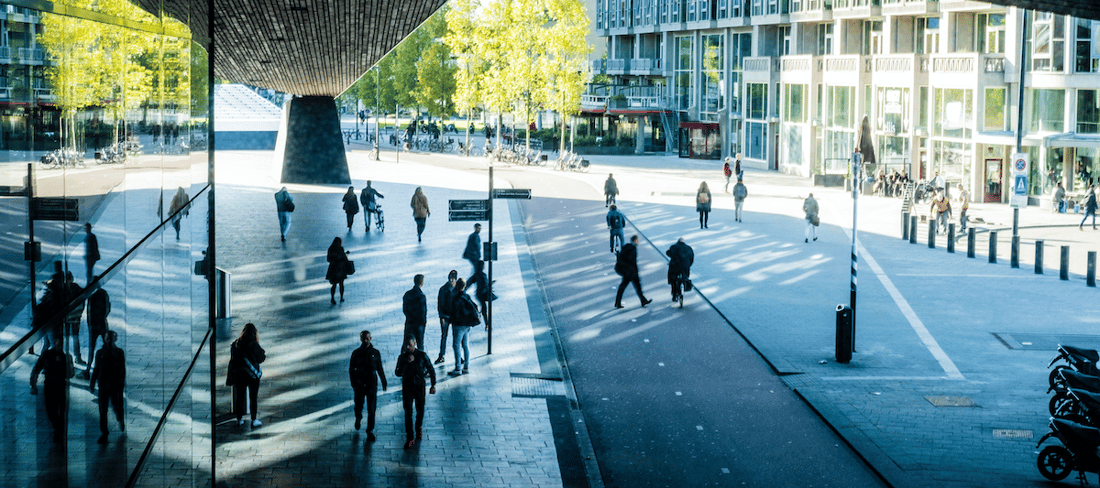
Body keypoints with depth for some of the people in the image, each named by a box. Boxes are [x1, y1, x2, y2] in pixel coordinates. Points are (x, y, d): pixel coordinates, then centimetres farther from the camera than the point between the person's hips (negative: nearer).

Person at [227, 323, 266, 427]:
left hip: (239, 375, 3)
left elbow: (232, 360, 3)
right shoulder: (253, 344, -15)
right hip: (253, 375, -3)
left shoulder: (235, 344, -3)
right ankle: (254, 420, 6)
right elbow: (260, 358, -6)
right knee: (253, 397, 5)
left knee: (239, 397, 13)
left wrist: (230, 376, 13)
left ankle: (239, 419, 19)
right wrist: (265, 355, 14)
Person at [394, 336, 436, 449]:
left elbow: (431, 370, 3)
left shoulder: (422, 355, -6)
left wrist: (433, 385, -2)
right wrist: (407, 362, -23)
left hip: (420, 387, 0)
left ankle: (419, 427, 43)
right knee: (408, 413, -6)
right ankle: (409, 438, -4)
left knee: (420, 411, 12)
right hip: (407, 388, 0)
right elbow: (398, 373, -10)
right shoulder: (402, 357, -3)